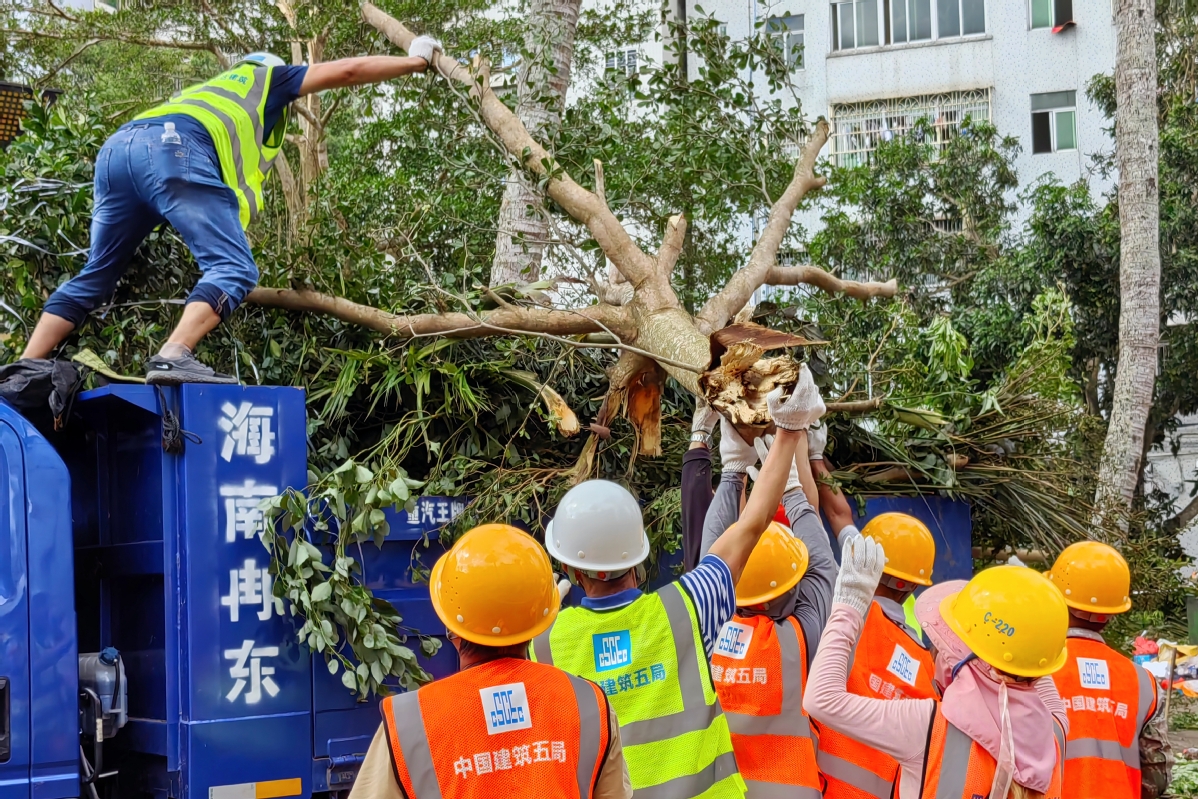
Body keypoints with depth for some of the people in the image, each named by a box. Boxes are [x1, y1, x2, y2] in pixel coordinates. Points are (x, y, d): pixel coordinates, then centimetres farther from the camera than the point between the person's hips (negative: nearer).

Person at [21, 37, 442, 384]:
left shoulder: (212, 90, 47)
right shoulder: (268, 77, 31)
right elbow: (348, 71, 29)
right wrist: (416, 61, 39)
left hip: (117, 148, 7)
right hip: (175, 148, -7)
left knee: (95, 275, 15)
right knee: (233, 268, -11)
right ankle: (174, 358, -34)